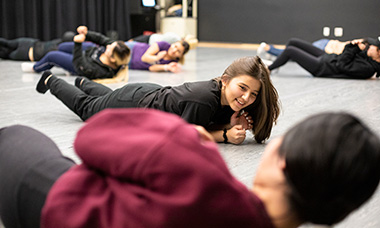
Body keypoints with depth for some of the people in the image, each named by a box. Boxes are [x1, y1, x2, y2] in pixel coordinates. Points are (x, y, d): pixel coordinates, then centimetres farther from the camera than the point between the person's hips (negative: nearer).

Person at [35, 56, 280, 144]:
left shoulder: (229, 101, -21)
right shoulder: (202, 99, -43)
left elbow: (208, 123, -8)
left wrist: (232, 125, -26)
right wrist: (225, 135, -37)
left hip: (153, 94, 6)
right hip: (135, 103, -6)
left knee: (109, 97, 38)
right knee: (87, 107, 23)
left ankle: (84, 83, 67)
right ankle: (51, 81, 47)